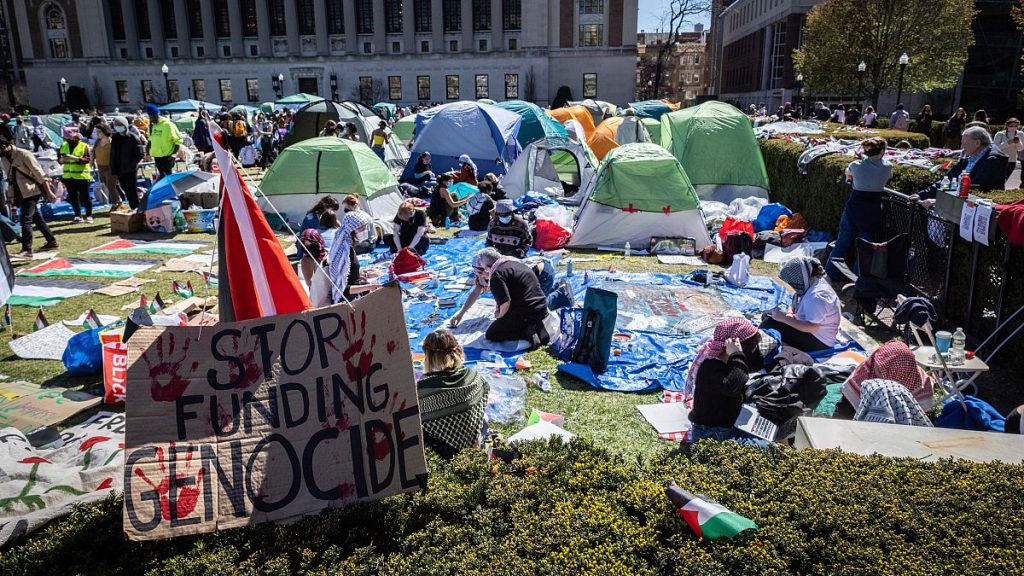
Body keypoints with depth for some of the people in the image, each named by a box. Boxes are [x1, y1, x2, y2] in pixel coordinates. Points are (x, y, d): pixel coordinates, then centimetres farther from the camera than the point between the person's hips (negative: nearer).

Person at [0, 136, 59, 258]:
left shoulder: (23, 154, -15)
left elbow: (39, 173, -14)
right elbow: (10, 179, 16)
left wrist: (48, 191, -15)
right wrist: (11, 197, 16)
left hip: (31, 191, -8)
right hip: (20, 193, 8)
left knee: (25, 219, -13)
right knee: (36, 217, 14)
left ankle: (27, 249, -13)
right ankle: (52, 241, 25)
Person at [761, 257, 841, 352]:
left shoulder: (816, 296, -28)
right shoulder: (817, 282, 4)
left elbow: (812, 327, -30)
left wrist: (784, 318, -24)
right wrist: (787, 316, -5)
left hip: (819, 342, -11)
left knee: (769, 324, -20)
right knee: (769, 318, 8)